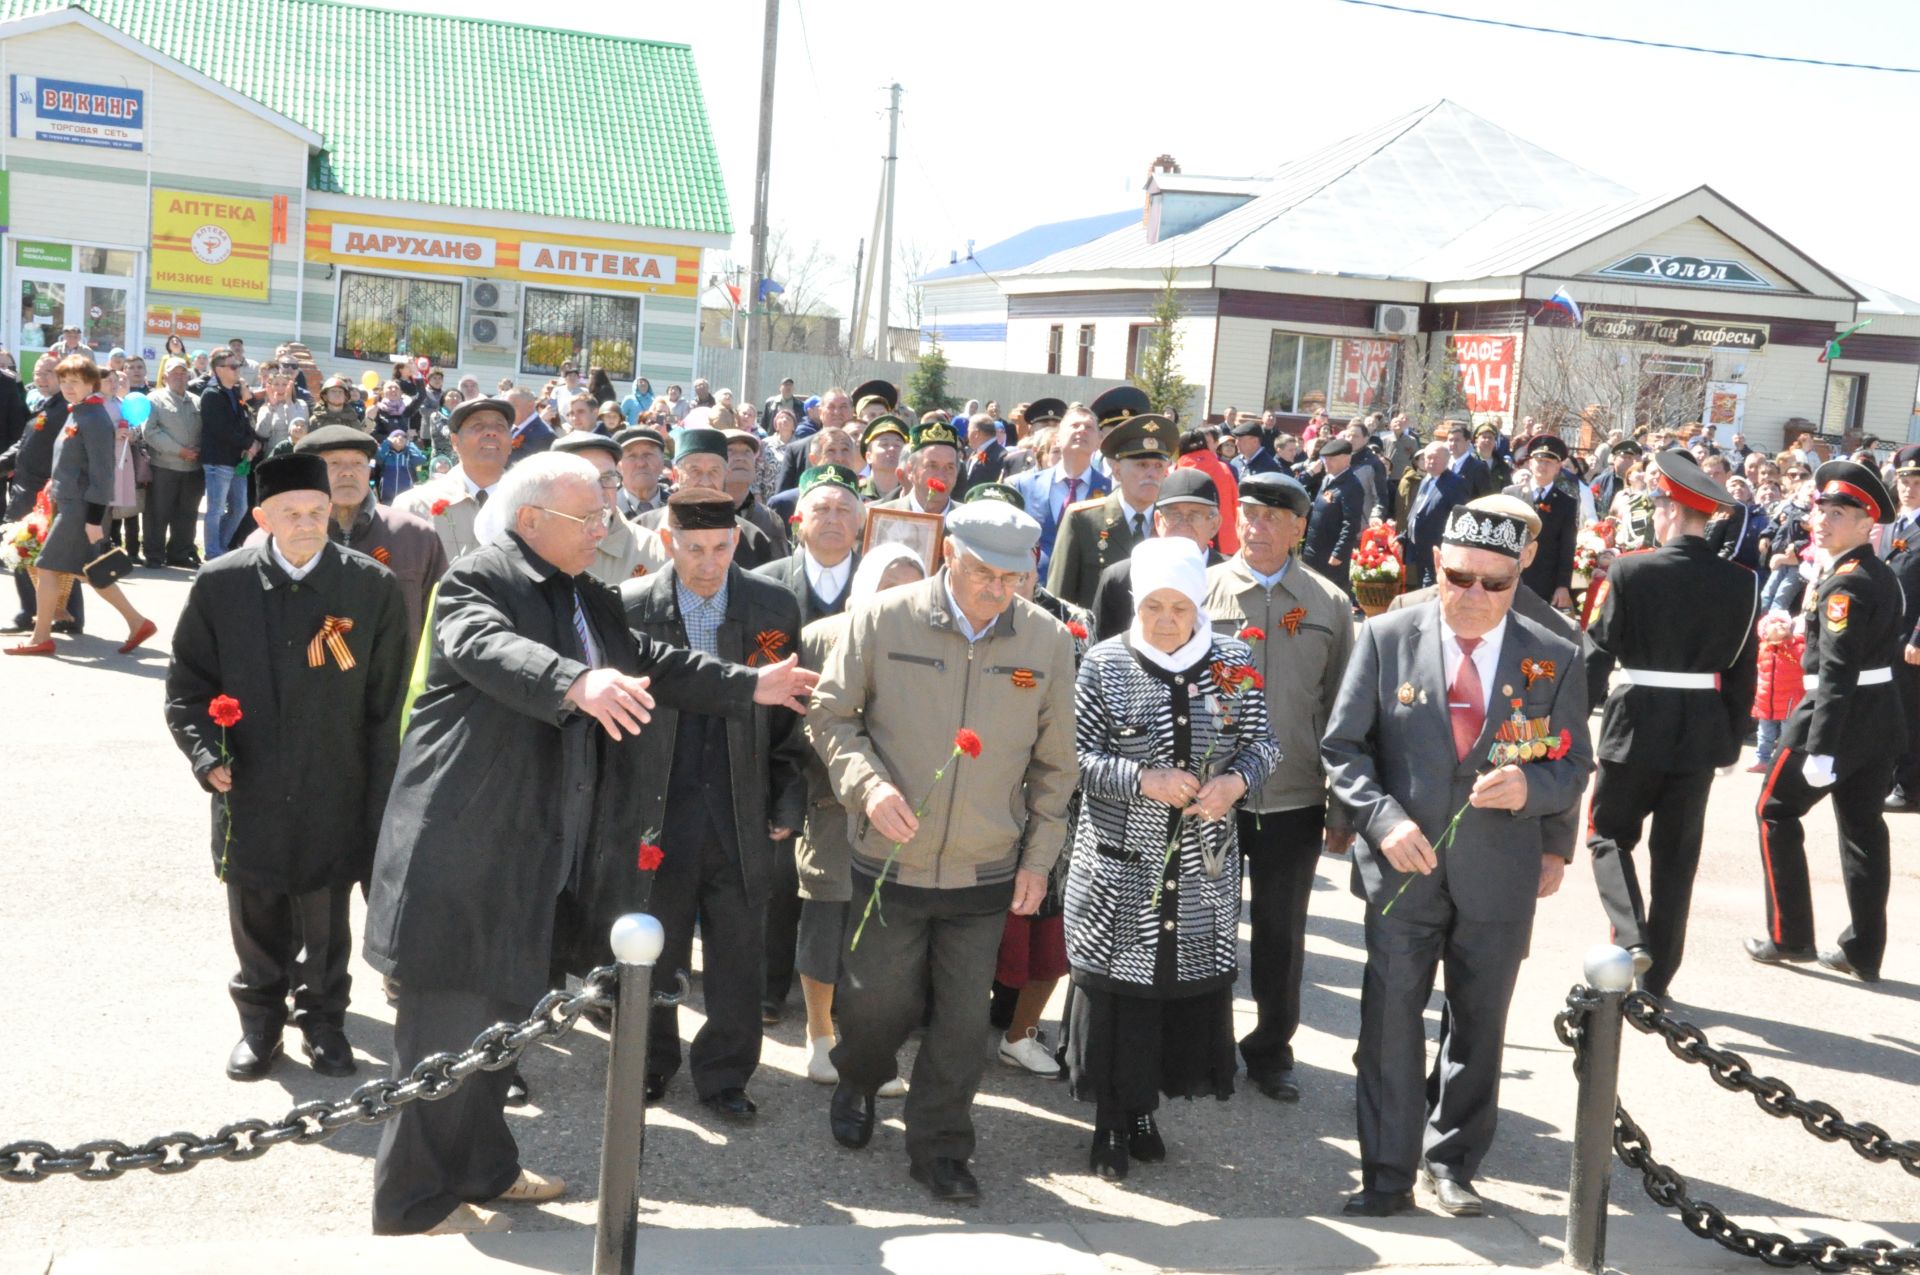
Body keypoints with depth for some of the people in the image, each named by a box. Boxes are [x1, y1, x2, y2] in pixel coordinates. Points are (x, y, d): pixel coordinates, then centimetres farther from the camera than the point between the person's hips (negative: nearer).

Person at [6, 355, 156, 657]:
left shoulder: (95, 419, -16)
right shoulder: (76, 414, 13)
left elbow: (102, 472, -19)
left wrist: (94, 517, -21)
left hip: (81, 507, -10)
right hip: (69, 503, 10)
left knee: (46, 567, -4)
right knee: (87, 572, 11)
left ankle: (41, 637, 6)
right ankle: (138, 623, 15)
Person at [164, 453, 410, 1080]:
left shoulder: (373, 587, -7)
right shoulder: (220, 584, -5)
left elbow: (387, 701, -2)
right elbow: (188, 682, 4)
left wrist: (379, 797, -1)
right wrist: (207, 756, -9)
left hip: (333, 795, -1)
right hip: (249, 789, 1)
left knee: (325, 920, 11)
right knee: (256, 919, 13)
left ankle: (323, 1018, 32)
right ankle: (259, 1021, 33)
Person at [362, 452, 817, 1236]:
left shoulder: (589, 601, 16)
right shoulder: (477, 579, -13)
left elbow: (651, 665, 24)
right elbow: (488, 649, -33)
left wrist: (749, 686, 19)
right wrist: (576, 683, -50)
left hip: (535, 847, 9)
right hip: (466, 837, -9)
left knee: (501, 1008, 20)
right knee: (448, 1018, -3)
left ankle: (483, 1166, 34)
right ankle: (413, 1200, 8)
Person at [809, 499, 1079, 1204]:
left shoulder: (1050, 641, -2)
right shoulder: (881, 621, -8)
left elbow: (1054, 764, 8)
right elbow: (829, 715, 1)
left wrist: (1039, 857, 5)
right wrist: (867, 782, -16)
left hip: (986, 873, 1)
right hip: (890, 861, -1)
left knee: (962, 1022, 6)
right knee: (876, 1004, 9)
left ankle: (939, 1146, 26)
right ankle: (858, 1083, 42)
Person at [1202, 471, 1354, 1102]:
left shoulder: (1329, 605, 3)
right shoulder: (1201, 592, -1)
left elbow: (1342, 713, 5)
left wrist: (1343, 810, 4)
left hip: (1294, 799, 1)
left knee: (1282, 935, 11)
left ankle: (1272, 1050, 27)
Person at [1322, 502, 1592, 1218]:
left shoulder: (1553, 659, -2)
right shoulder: (1387, 637, -4)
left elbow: (1574, 766, 5)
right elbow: (1342, 745, -1)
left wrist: (1530, 787, -15)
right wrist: (1383, 819, -15)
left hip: (1499, 877, 1)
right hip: (1402, 867, -1)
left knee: (1478, 1029, 14)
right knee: (1391, 1026, 3)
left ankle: (1452, 1164, 32)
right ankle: (1388, 1179, 15)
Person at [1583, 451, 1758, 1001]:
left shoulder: (1630, 573, -11)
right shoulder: (1742, 583, 0)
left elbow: (1596, 656, -9)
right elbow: (1743, 672, 4)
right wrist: (1731, 740, 14)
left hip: (1636, 726, -3)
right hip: (1702, 733, 3)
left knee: (1609, 834, 14)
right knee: (1676, 854, 12)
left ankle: (1631, 938, -8)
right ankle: (1656, 978, 17)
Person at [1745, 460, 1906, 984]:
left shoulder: (1845, 584, -18)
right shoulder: (1884, 576, 10)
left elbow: (1836, 670, -24)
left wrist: (1820, 748, -26)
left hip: (1841, 713, -8)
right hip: (1882, 716, 9)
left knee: (1776, 811, 6)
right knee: (1863, 827, 11)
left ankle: (1789, 937, 10)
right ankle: (1864, 952, 13)